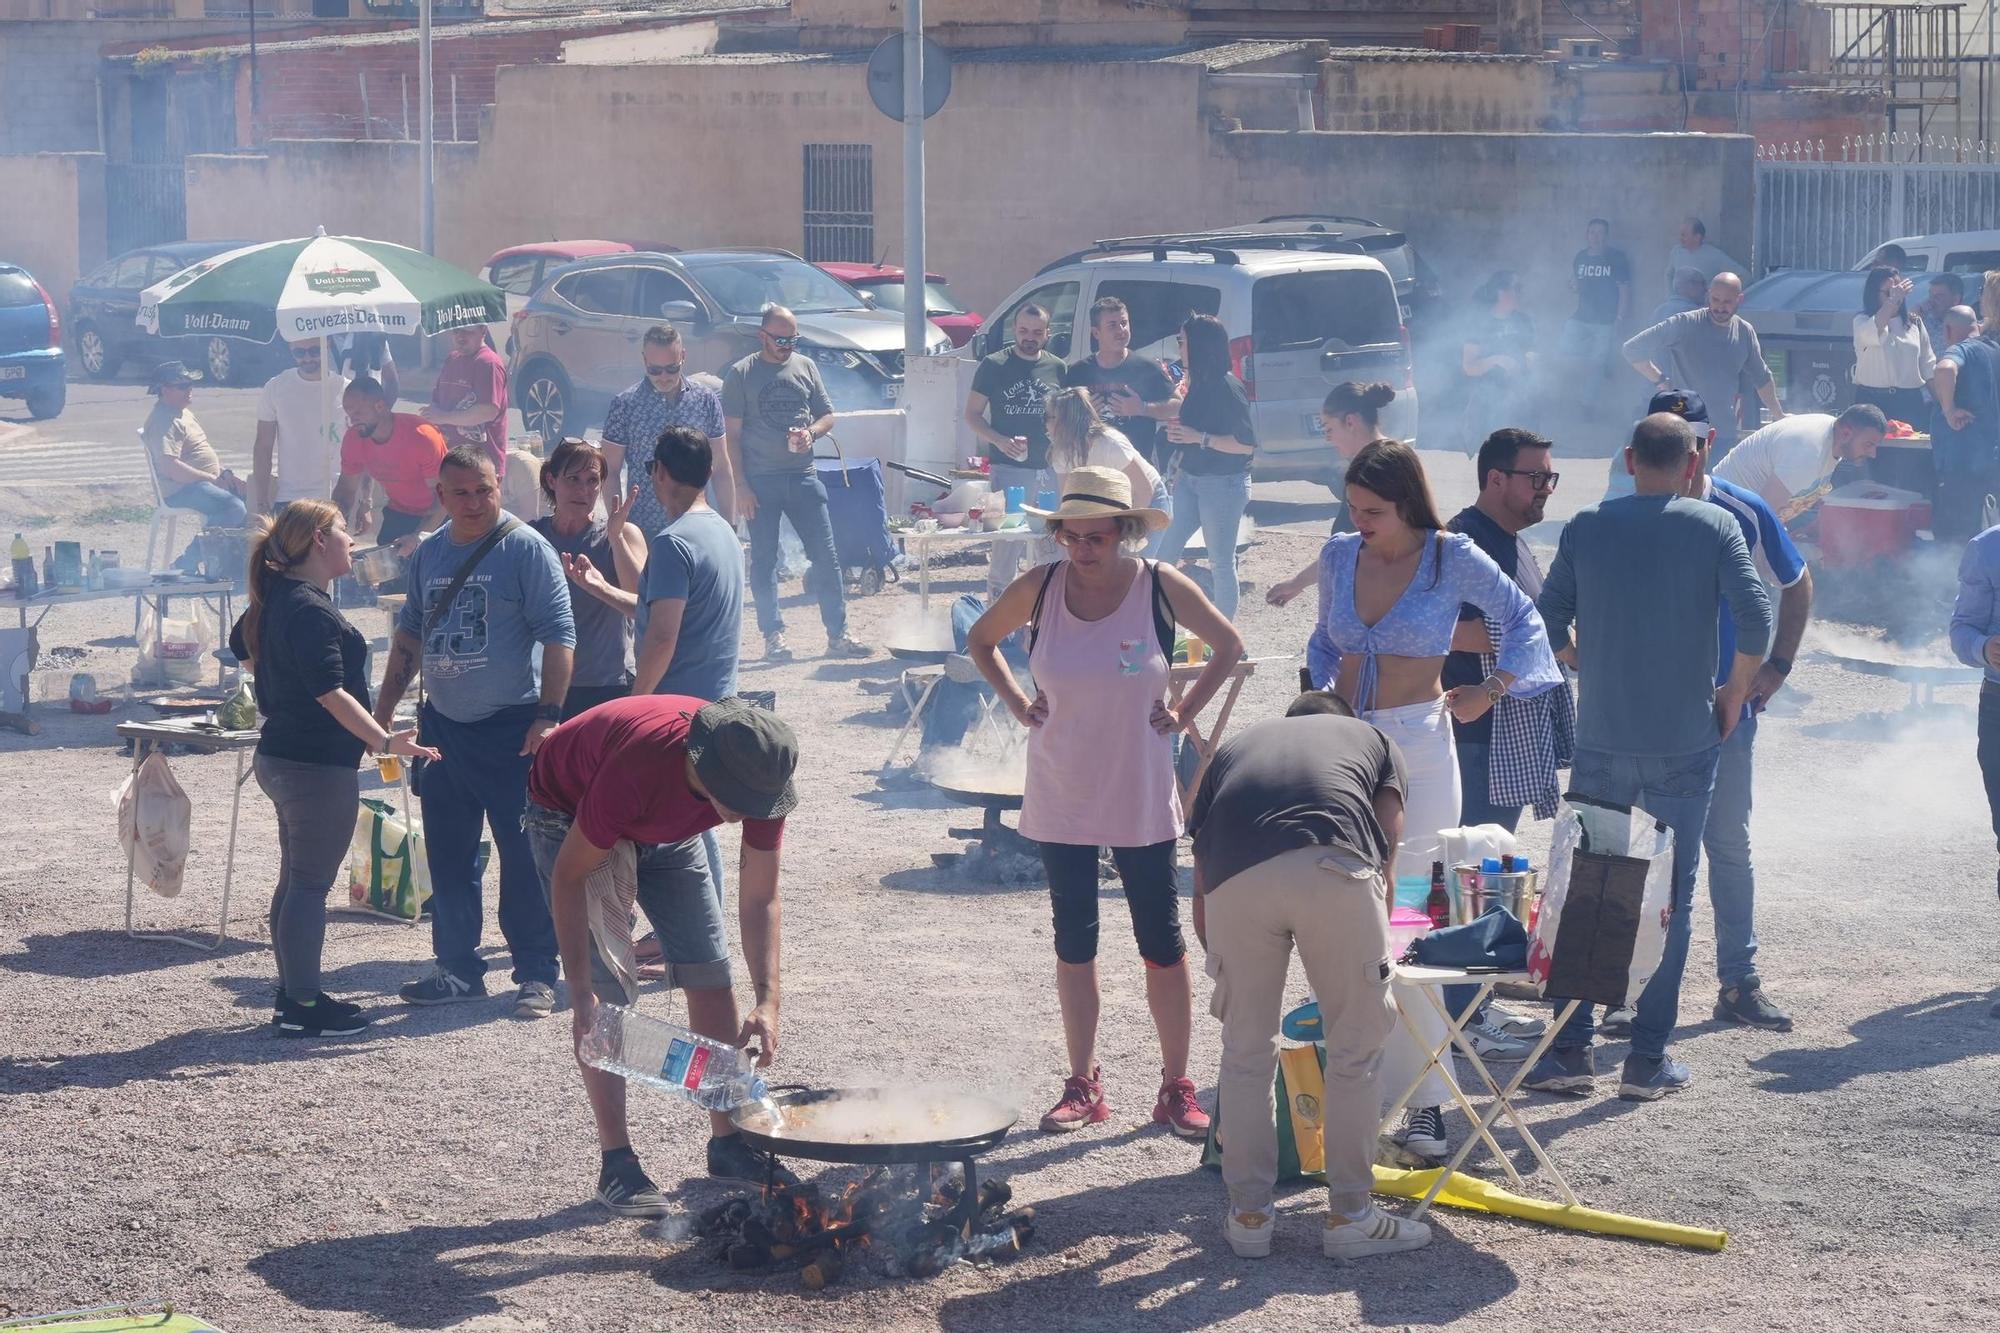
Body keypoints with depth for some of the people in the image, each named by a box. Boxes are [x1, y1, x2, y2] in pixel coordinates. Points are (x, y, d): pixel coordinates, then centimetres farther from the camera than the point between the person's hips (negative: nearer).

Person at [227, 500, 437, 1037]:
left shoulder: (274, 599, 11)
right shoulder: (311, 611, -20)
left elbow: (242, 647, 30)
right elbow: (331, 692, -26)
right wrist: (383, 741, -28)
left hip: (281, 756, 10)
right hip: (318, 765, -10)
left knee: (295, 881, 16)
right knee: (310, 886, -5)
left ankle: (294, 994, 24)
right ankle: (303, 1007, -2)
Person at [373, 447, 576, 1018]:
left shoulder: (526, 549, -7)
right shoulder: (429, 554, 11)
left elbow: (558, 635, -10)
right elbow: (409, 634, 20)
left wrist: (549, 714, -17)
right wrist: (383, 711, 16)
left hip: (511, 727, -6)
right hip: (443, 724, 6)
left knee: (524, 857, -4)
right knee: (447, 856, 11)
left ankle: (537, 975, 3)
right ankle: (458, 969, 21)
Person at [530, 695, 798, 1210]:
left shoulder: (759, 777, -27)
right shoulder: (637, 767, -44)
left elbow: (760, 901, -18)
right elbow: (569, 876, -31)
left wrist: (767, 1001, -30)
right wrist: (581, 991, -35)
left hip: (665, 829, 5)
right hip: (569, 816, -5)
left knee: (710, 973, -1)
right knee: (608, 988, -14)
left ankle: (728, 1144, 10)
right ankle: (617, 1162, -8)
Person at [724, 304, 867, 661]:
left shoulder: (806, 367, 10)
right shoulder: (741, 374, -1)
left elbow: (827, 414, 16)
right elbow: (731, 434, -3)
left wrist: (811, 432, -7)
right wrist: (740, 485, -10)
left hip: (803, 477, 3)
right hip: (760, 481, -3)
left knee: (826, 556, 0)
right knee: (764, 561, 2)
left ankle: (838, 635, 5)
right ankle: (773, 635, 10)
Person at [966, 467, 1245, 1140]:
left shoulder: (1161, 586, -9)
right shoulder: (1040, 589, -6)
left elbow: (1229, 645, 7)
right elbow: (980, 641, 13)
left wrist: (1185, 711, 0)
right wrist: (1018, 703, 3)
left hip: (1142, 798, -2)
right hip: (1061, 799, 2)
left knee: (1162, 941, 2)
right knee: (1074, 940, 9)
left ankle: (1176, 1087, 11)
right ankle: (1083, 1086, 18)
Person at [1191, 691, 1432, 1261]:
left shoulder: (1232, 749, 40)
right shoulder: (1373, 739, 36)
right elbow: (1385, 858, 23)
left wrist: (1220, 963, 50)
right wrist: (1373, 953, 36)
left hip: (1235, 875, 2)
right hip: (1334, 868, -2)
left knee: (1245, 1051, 18)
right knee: (1356, 1049, 15)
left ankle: (1249, 1215, 25)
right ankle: (1350, 1216, 21)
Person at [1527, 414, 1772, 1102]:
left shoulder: (1587, 527, 2)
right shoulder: (1715, 527, -3)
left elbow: (1549, 620, 3)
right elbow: (1756, 618, -12)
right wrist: (1733, 695, 2)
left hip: (1601, 741, 1)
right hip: (1685, 745, -1)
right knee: (1670, 898, 8)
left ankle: (1570, 1049, 11)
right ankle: (1648, 1059, 9)